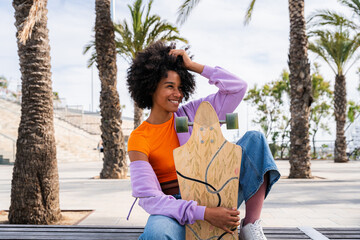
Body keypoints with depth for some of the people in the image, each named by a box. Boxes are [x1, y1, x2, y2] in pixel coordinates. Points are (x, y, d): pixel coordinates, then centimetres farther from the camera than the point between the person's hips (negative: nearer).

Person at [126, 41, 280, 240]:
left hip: (216, 199, 5)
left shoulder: (190, 113, 3)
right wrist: (204, 213, -27)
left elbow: (238, 87, 0)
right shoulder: (138, 140, -9)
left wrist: (193, 65, -6)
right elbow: (149, 198, -17)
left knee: (255, 139, -13)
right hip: (177, 210, -5)